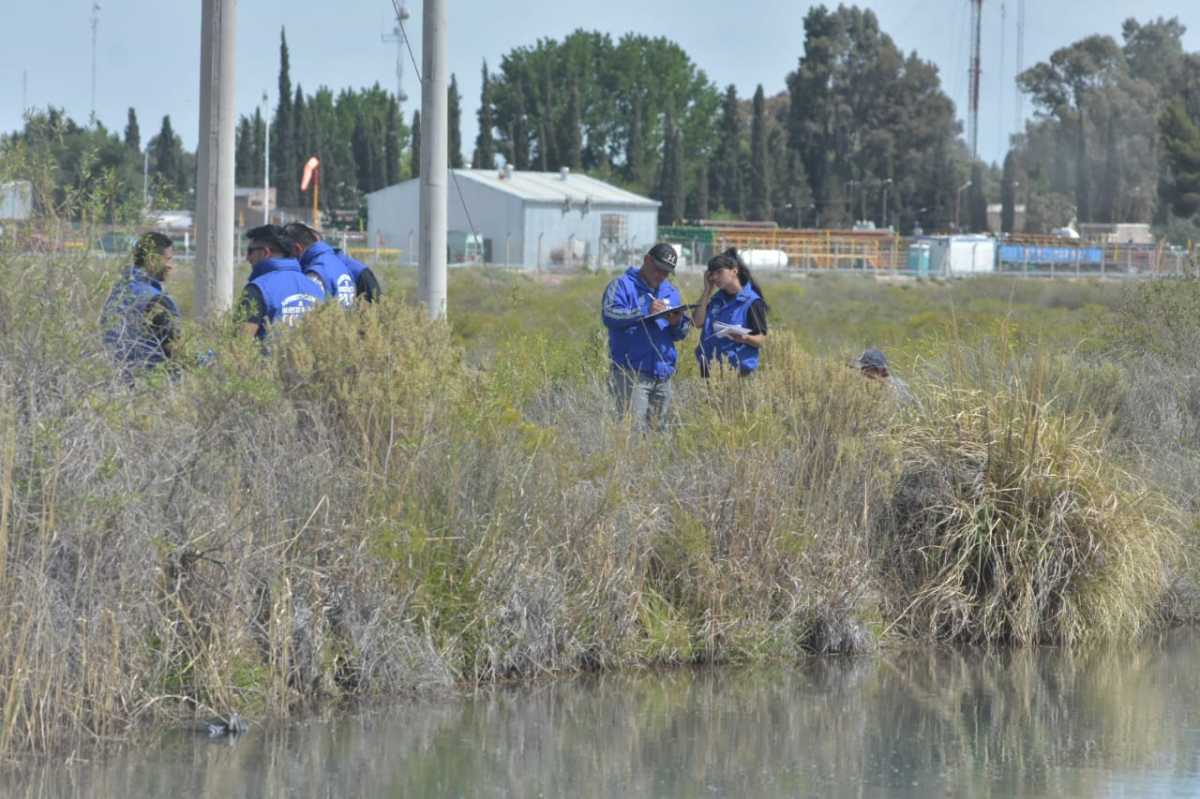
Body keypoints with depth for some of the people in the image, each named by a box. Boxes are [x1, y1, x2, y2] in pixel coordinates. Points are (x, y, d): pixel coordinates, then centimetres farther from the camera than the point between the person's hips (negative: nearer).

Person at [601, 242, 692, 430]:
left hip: (663, 374, 6)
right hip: (632, 373, -6)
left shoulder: (671, 292, 20)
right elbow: (609, 315, -17)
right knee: (635, 429, -15)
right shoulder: (623, 285, 1)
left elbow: (682, 334, 17)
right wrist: (645, 311, -22)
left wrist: (677, 323, -7)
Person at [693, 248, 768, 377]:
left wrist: (744, 338, -29)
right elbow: (697, 322, 2)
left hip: (737, 370, -6)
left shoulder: (751, 302, -6)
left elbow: (761, 340, -7)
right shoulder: (717, 298, 14)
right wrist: (707, 290, 4)